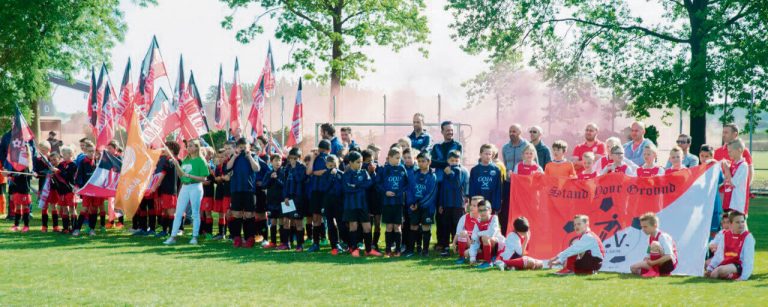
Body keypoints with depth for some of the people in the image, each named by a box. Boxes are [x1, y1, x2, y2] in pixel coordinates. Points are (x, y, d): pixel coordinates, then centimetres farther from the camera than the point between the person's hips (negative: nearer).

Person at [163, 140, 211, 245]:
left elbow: (204, 178, -10)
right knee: (178, 213, 3)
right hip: (184, 187, 6)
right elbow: (180, 175, 13)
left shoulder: (200, 161, -5)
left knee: (195, 214, 0)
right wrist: (176, 165, -2)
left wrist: (189, 175, -17)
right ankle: (173, 237, 5)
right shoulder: (185, 160, 13)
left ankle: (195, 237, 7)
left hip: (195, 187, -6)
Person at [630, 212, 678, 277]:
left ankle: (655, 271, -21)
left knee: (654, 244, -32)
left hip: (669, 263, -9)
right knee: (633, 268, -1)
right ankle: (662, 273, -2)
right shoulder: (650, 238, 7)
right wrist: (647, 259, -8)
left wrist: (653, 262, -29)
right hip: (658, 264, 9)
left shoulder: (662, 236, -19)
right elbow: (651, 255, 15)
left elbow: (669, 256, -29)